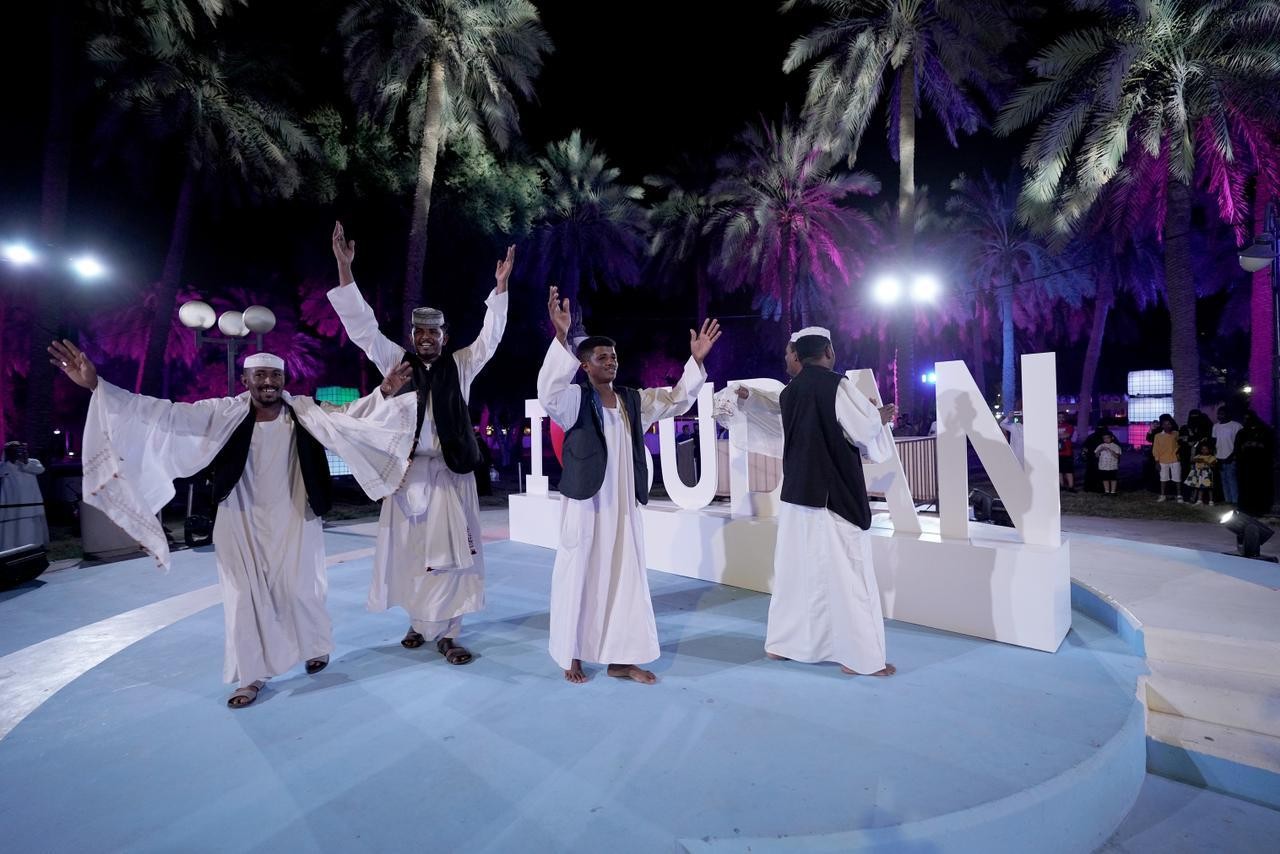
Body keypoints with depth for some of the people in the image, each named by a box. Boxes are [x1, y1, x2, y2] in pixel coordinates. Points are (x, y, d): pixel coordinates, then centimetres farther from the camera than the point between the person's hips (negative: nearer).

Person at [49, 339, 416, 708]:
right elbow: (165, 415, -12)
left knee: (297, 589, 9)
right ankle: (252, 675, 25)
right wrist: (96, 385, -21)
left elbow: (349, 416, -11)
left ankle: (317, 645, 37)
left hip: (292, 522, -1)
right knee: (245, 597, 8)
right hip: (243, 525, 1)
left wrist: (384, 393, -26)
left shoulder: (305, 412, -8)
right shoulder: (224, 413, -9)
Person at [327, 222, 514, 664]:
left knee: (450, 551, 1)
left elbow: (490, 335, 0)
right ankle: (419, 622, 25)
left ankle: (445, 632, 10)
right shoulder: (397, 362, 7)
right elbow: (362, 326, 1)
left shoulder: (461, 366, 7)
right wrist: (344, 268, -6)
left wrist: (501, 285, -7)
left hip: (451, 472, -1)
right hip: (408, 470, 1)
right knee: (410, 548, 8)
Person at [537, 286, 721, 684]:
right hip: (585, 507, -5)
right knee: (579, 579, 4)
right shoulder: (574, 399, -8)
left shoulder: (634, 401, 10)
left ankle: (621, 658, 24)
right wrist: (561, 336, -40)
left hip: (623, 508, 6)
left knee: (626, 578, 10)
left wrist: (696, 360, 2)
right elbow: (548, 391, -29)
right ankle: (572, 656, 22)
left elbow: (677, 400, 14)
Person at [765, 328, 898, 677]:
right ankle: (861, 657, 10)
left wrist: (870, 415, 25)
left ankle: (782, 643, 23)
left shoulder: (789, 393, 8)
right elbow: (867, 428, -9)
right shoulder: (837, 385, -12)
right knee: (845, 572, 1)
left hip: (796, 492, 7)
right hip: (833, 495, -6)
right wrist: (882, 417, 12)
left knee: (795, 568, 14)